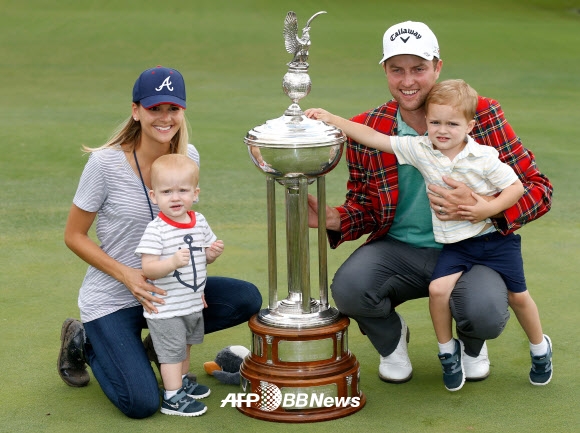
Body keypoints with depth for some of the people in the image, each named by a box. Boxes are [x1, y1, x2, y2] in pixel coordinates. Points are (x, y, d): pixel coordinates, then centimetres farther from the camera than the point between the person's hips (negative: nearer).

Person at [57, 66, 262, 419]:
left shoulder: (188, 156, -3)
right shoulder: (105, 163, -18)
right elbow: (74, 236, -9)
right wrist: (127, 275, -22)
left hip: (164, 290, 5)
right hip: (111, 297, -5)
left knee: (247, 299, -13)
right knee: (142, 403, -17)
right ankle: (84, 342, 11)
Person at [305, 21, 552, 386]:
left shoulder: (483, 115, -8)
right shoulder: (367, 131, -2)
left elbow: (538, 189, -7)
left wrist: (479, 208, -26)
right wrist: (334, 220, -14)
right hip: (397, 249, 2)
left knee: (485, 315, -32)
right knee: (348, 289, -29)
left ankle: (471, 344, 12)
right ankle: (391, 338, 11)